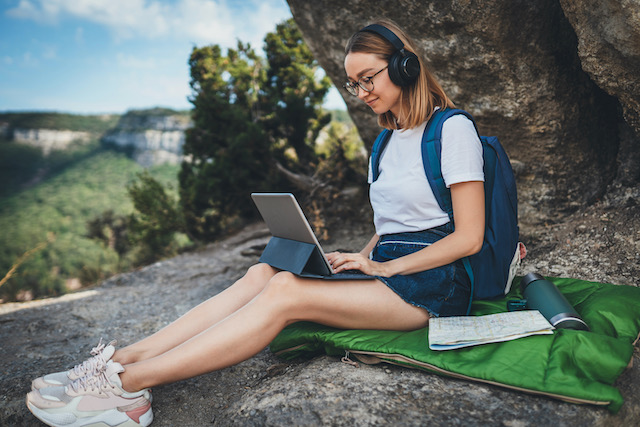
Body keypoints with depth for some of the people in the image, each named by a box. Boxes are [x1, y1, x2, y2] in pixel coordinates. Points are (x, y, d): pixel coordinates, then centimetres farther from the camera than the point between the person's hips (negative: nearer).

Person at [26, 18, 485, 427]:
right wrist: (360, 259, 0)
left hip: (430, 283, -7)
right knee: (263, 273, -16)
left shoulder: (452, 128, -6)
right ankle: (125, 358, -21)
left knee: (285, 292, -28)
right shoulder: (388, 141, 19)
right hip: (385, 269, 7)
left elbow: (469, 238, -12)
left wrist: (384, 267, -16)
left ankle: (129, 384, -27)